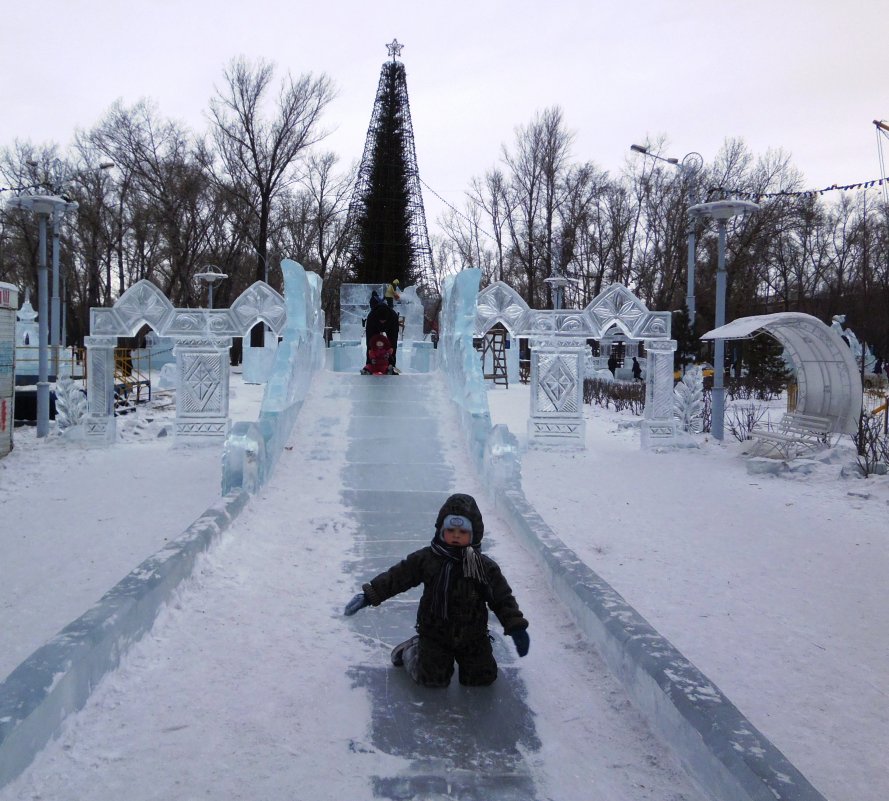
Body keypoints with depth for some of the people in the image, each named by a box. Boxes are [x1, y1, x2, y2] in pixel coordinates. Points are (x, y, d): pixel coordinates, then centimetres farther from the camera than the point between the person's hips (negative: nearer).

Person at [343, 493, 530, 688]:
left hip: (472, 636, 2)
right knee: (433, 678, -7)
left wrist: (517, 628, -10)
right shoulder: (426, 559, -10)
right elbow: (396, 577, -4)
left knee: (483, 677, -1)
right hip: (434, 633, -1)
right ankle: (410, 651, 22)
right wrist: (368, 596, -10)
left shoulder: (485, 566, -9)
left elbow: (503, 598, -2)